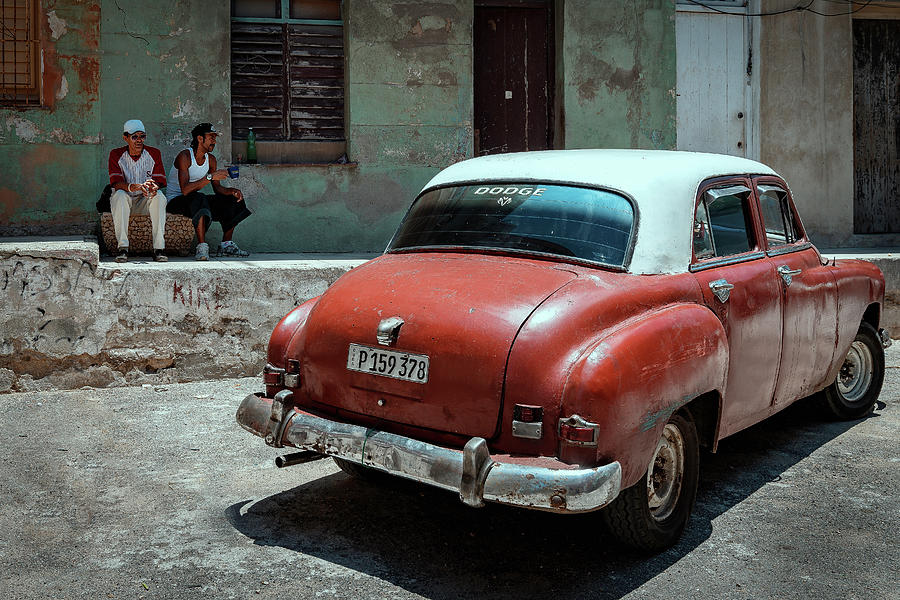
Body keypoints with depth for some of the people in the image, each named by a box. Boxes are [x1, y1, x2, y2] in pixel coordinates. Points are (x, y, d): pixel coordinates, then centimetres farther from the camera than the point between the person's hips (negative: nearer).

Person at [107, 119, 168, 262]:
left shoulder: (154, 154, 1)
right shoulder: (116, 155, -3)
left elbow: (159, 181, -6)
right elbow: (116, 183, -15)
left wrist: (153, 187, -33)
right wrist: (135, 187, -38)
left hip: (145, 202, 1)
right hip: (125, 200, -1)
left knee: (159, 196, -31)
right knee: (119, 194, -35)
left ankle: (159, 248, -34)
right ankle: (122, 247, -37)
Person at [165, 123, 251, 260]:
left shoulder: (211, 159, 4)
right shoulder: (184, 156, -19)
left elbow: (217, 188, 5)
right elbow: (185, 189, -30)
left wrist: (232, 191, -16)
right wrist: (210, 177, -34)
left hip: (196, 200, 8)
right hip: (175, 200, -8)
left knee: (232, 199, -3)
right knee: (199, 198, -38)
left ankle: (226, 245, -2)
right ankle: (202, 248, -40)